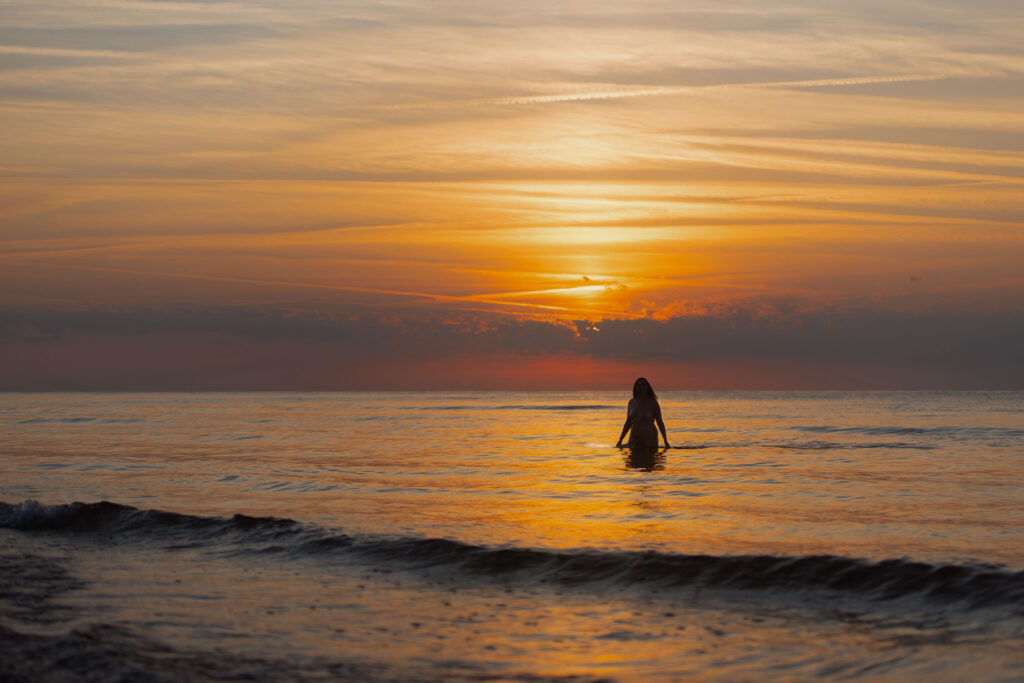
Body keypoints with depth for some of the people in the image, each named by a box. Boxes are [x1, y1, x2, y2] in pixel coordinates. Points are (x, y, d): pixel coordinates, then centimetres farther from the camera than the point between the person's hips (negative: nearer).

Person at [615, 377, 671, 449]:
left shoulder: (653, 403, -6)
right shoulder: (632, 402, 8)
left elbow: (660, 422, -4)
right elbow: (628, 423, 16)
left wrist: (666, 442, -8)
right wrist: (620, 441, 14)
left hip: (649, 440, -4)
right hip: (634, 440, 4)